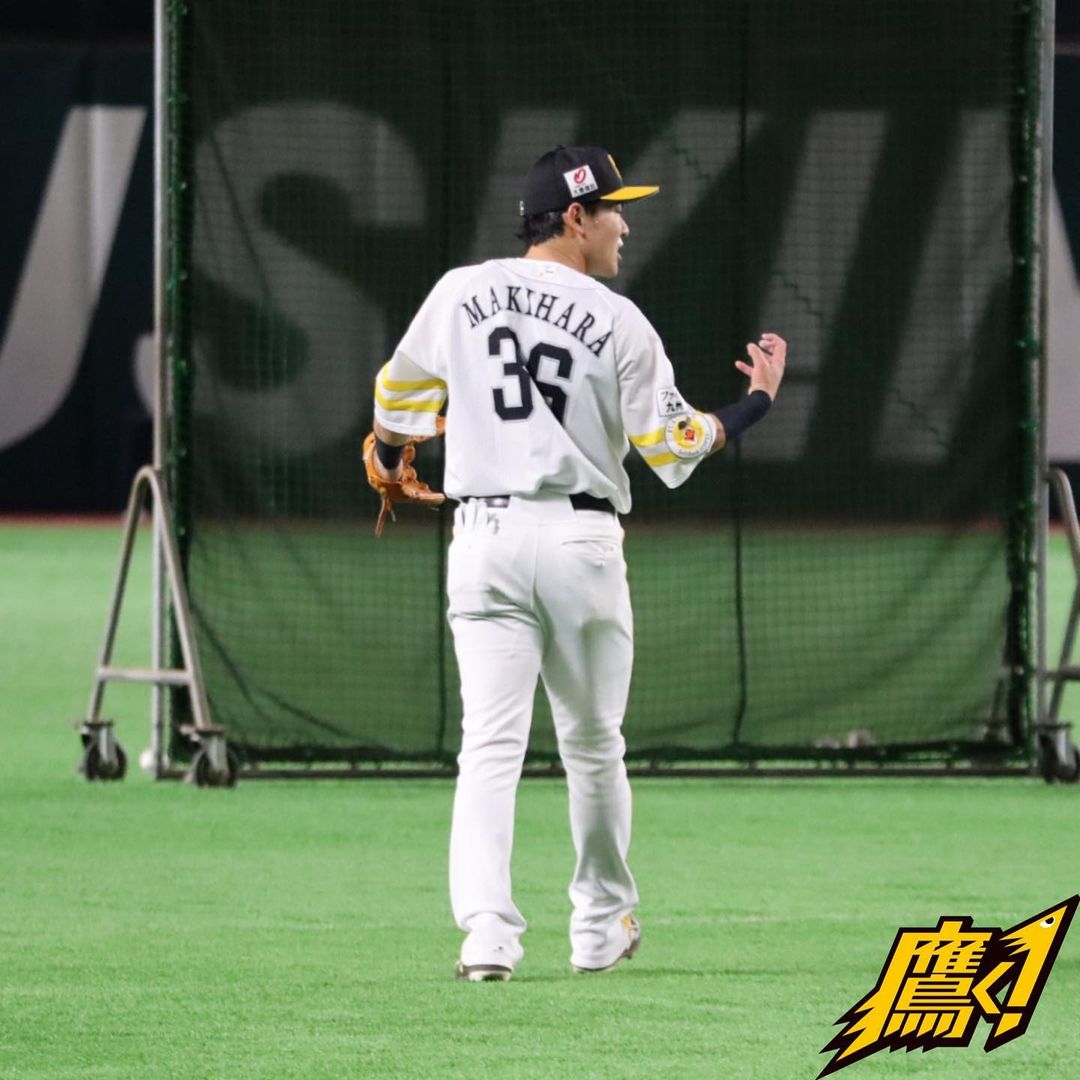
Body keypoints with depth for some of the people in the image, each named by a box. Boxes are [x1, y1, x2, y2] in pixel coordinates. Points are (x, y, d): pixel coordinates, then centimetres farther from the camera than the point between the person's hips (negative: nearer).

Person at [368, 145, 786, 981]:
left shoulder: (460, 294, 4)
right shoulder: (618, 322, -4)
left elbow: (400, 394, 16)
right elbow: (675, 445, -2)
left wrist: (390, 459, 38)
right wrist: (759, 399, 15)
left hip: (484, 537, 2)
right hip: (580, 537, -2)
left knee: (492, 742, -4)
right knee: (593, 744, 14)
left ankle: (487, 929, -19)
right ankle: (603, 926, 25)